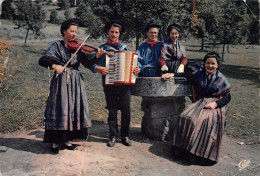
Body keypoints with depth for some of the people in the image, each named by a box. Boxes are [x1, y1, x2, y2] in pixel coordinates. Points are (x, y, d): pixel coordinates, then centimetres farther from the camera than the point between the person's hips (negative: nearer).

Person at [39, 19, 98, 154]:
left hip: (75, 82, 3)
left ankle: (66, 139, 18)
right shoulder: (57, 46, 2)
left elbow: (88, 64, 1)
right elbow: (42, 60, -8)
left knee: (74, 109, 5)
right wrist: (54, 65, -26)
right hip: (61, 82, -3)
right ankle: (56, 141, 8)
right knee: (59, 109, -4)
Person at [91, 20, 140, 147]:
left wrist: (136, 69, -7)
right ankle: (113, 136, 17)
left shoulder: (125, 47, 14)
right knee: (112, 111, 5)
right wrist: (97, 68, -19)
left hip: (124, 83, 1)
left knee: (126, 110, 1)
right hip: (109, 83, -1)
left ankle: (125, 136, 15)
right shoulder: (102, 48, 9)